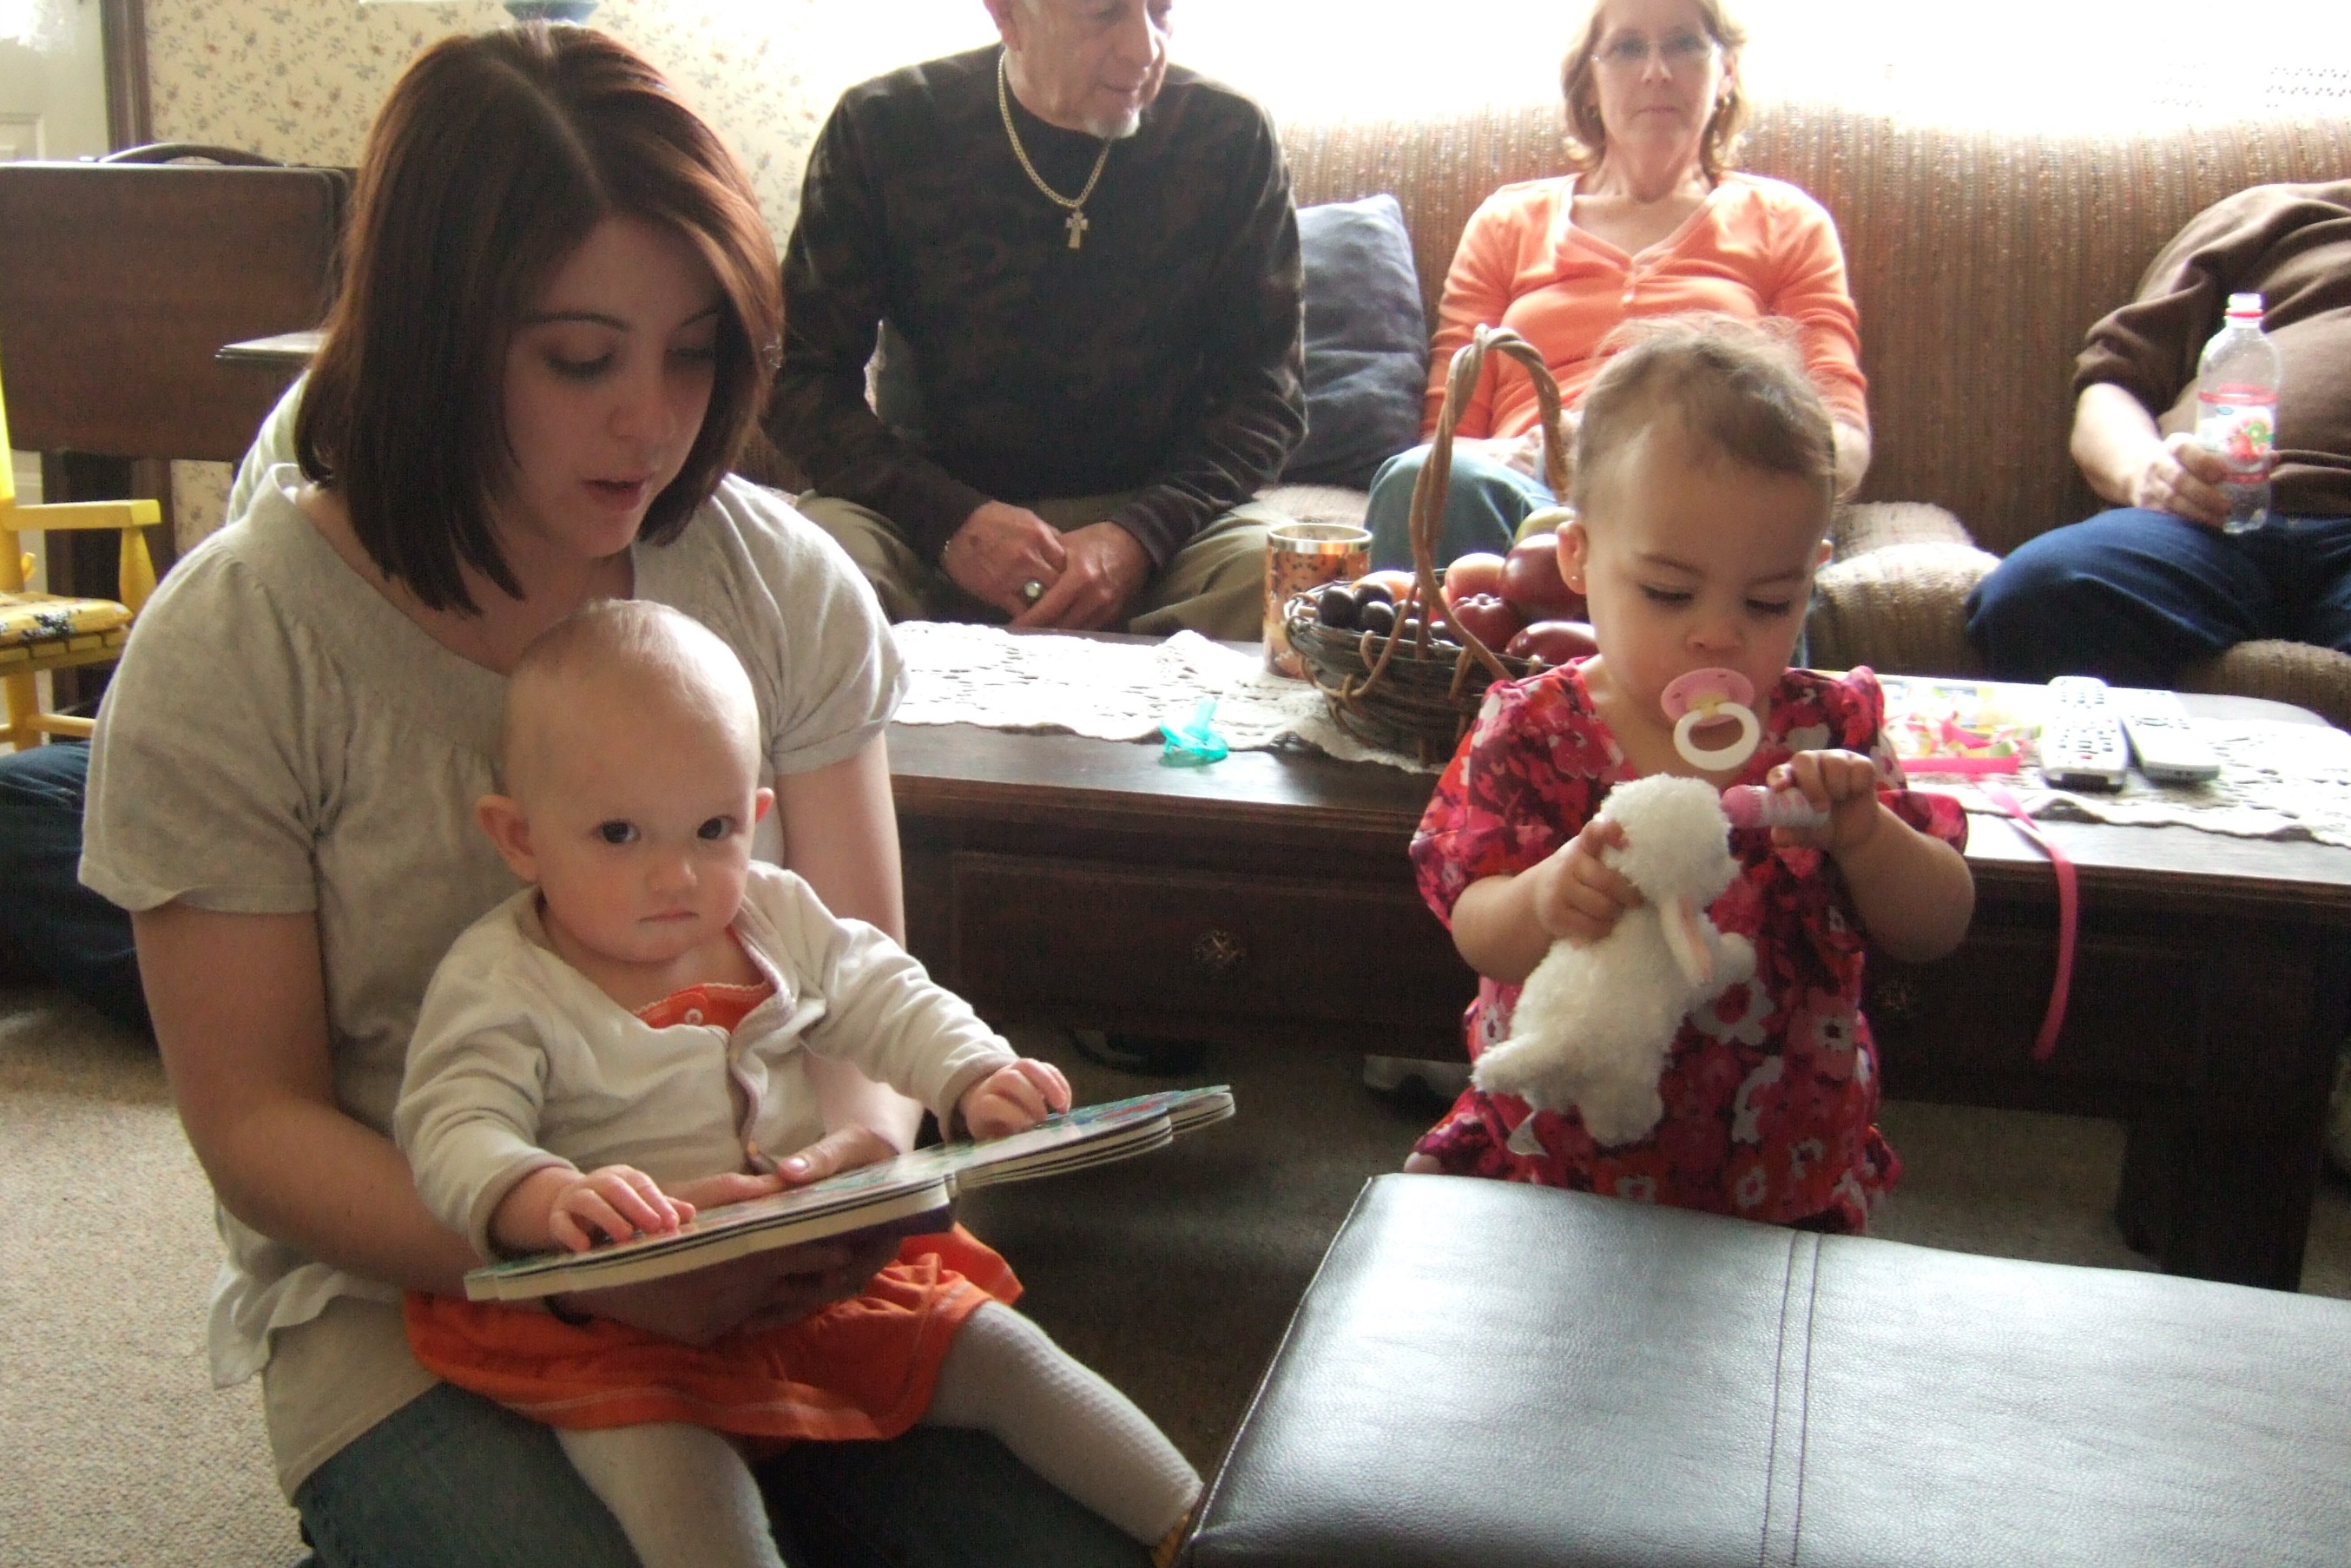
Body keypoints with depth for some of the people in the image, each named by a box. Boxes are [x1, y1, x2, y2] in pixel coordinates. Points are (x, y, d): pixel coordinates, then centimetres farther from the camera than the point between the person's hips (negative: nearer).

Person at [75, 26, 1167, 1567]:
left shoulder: (785, 584, 0)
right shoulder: (229, 653, -8)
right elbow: (256, 1120, -7)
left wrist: (867, 1139, -20)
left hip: (760, 1259, 3)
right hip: (412, 1301, -2)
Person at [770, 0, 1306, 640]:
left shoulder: (1228, 138, -1)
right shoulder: (884, 128, -3)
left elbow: (1267, 386, 0)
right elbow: (802, 376, -3)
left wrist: (1140, 534, -19)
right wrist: (949, 519, -20)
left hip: (1156, 512, 1)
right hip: (928, 509, 0)